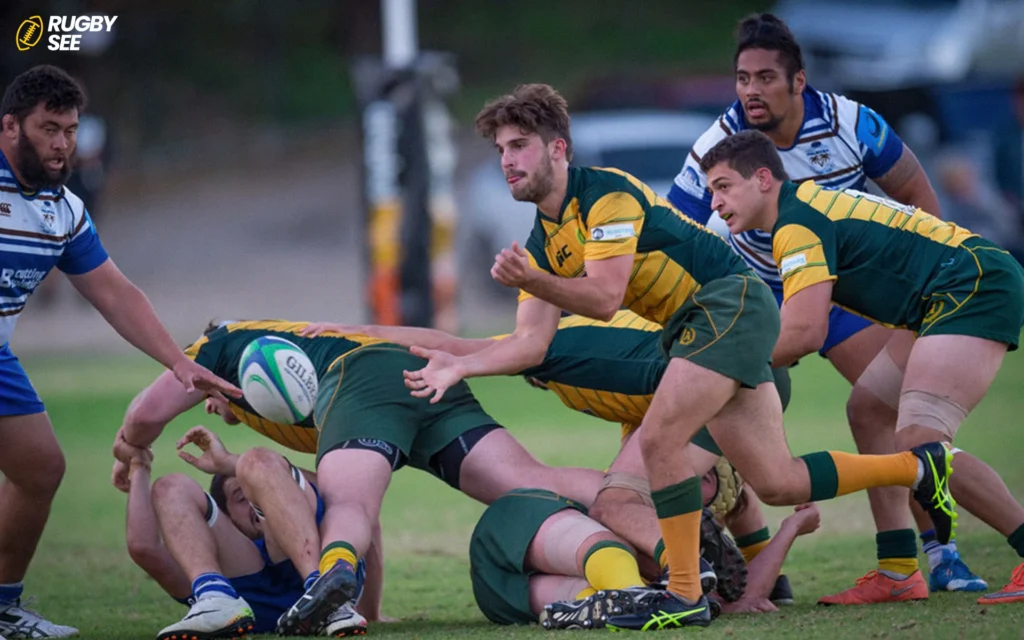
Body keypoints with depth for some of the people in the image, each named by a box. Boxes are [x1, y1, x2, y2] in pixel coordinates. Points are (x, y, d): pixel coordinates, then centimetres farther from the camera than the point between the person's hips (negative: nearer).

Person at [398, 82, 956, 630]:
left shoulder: (607, 193, -16)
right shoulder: (542, 243, 9)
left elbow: (605, 298, -26)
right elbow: (532, 342, 3)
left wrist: (532, 281, -40)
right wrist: (459, 366, -10)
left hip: (730, 301, -9)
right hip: (691, 326, 9)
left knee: (659, 438, -21)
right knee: (778, 484, 8)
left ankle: (685, 596, -13)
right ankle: (918, 466, 27)